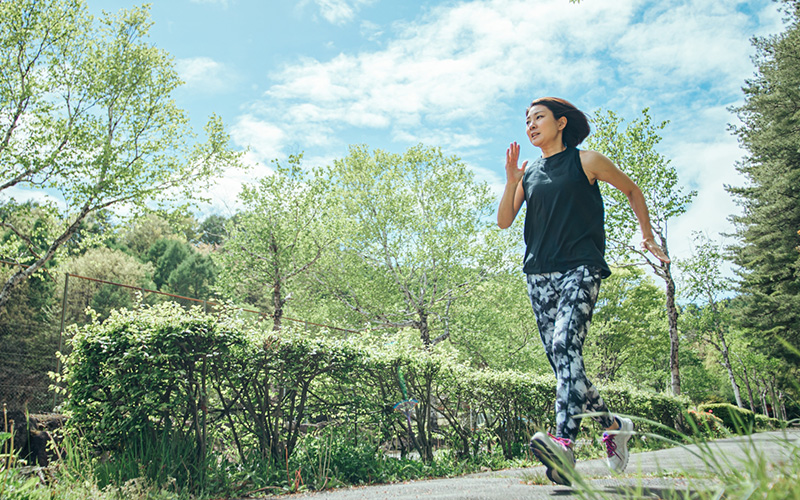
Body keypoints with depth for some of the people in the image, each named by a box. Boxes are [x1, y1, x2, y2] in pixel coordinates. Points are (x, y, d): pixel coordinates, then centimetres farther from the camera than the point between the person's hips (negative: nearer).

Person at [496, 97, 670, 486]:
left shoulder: (586, 161, 7)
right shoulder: (528, 172, 17)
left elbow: (632, 191, 18)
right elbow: (504, 221, 11)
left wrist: (647, 236, 17)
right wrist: (511, 181, -2)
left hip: (580, 268, -5)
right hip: (539, 274, 5)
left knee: (565, 344, -27)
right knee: (563, 363, 2)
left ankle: (564, 445, -37)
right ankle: (613, 424, 23)